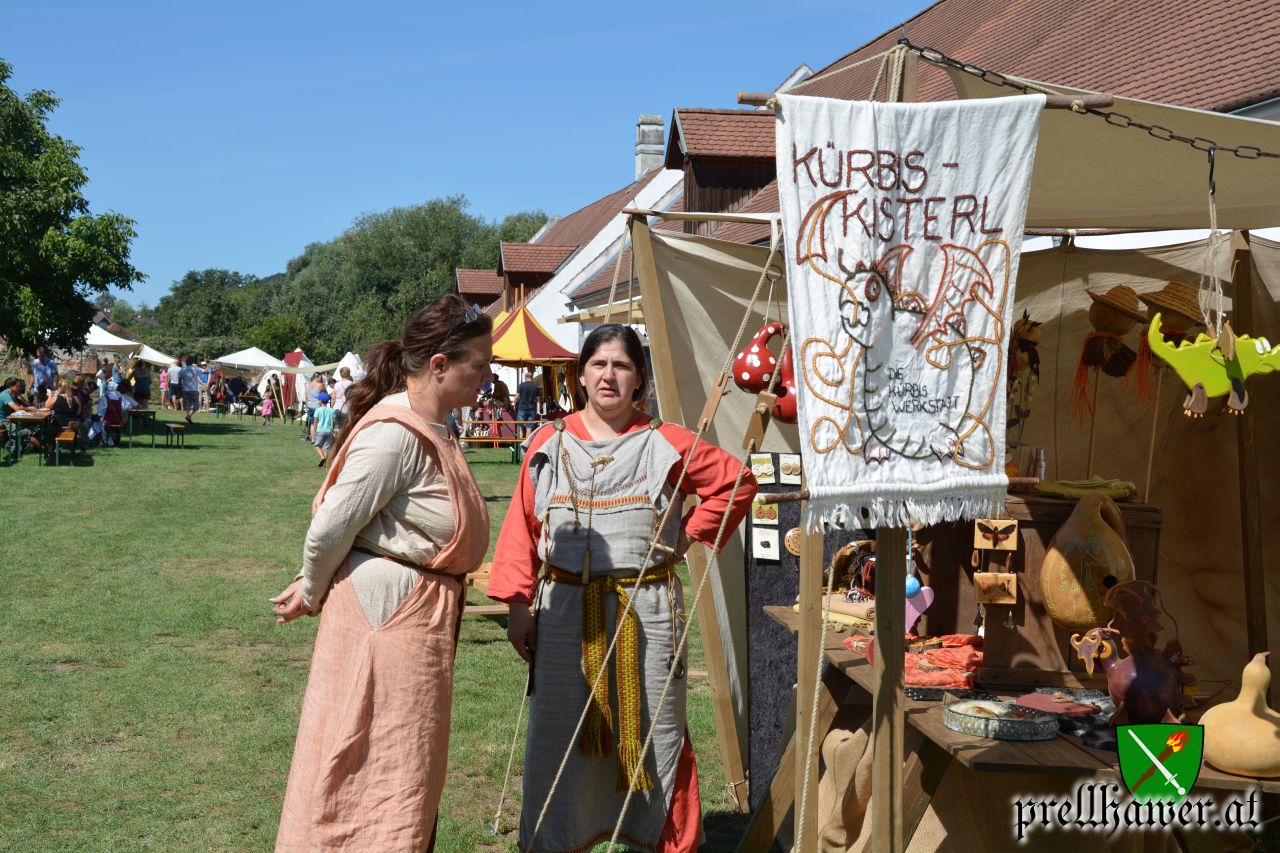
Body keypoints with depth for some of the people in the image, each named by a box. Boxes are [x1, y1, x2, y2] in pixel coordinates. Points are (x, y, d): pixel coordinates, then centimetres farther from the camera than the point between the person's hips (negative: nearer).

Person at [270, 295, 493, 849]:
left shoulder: (428, 430, 12)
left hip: (419, 615, 10)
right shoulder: (395, 432, -20)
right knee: (382, 770, -1)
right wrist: (313, 595, -2)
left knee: (408, 772, 18)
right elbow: (331, 527, -18)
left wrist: (315, 587, 13)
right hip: (388, 612, -10)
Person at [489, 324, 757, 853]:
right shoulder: (550, 443, 4)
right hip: (566, 609, 1)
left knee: (653, 732, 7)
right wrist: (518, 603, -4)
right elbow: (523, 527, 3)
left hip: (647, 609, -1)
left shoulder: (666, 444, 2)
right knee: (559, 734, 8)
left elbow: (737, 482, 9)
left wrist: (691, 533, 1)